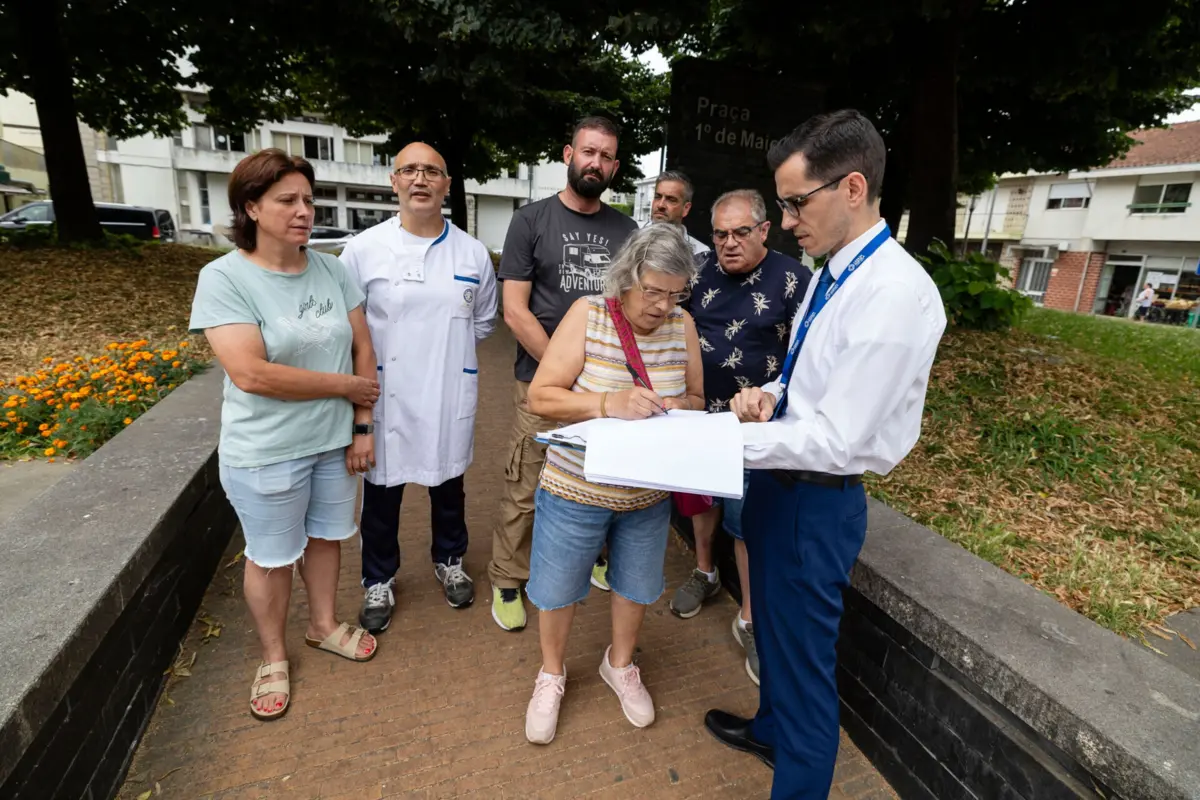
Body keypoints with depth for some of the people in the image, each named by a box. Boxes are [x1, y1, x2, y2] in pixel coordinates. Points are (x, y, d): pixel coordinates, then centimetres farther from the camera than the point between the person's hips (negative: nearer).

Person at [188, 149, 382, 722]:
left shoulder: (332, 271, -1)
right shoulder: (224, 278, -15)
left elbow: (363, 350, 1)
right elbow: (252, 374, -24)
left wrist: (362, 426, -4)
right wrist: (347, 386, -17)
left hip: (334, 440, 4)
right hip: (266, 453, -4)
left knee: (326, 535, 20)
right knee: (272, 556, 14)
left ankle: (324, 625, 45)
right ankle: (272, 658, 37)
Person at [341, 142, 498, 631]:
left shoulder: (473, 253, 1)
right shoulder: (363, 249, -6)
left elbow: (484, 321, 12)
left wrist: (448, 347, 3)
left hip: (450, 396, 2)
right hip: (385, 396, -1)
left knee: (448, 484, 19)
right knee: (382, 492, 12)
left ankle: (449, 562, 43)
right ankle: (379, 582, 35)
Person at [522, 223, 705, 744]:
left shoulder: (682, 326, -5)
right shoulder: (588, 314, -15)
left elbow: (696, 398, 5)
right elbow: (540, 397, -18)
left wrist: (678, 406, -18)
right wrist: (609, 403, -32)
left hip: (649, 492, 3)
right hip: (576, 487, -3)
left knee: (636, 585, 21)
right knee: (558, 588, 14)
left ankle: (620, 665, 51)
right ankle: (551, 674, 44)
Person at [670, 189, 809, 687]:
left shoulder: (793, 280, -10)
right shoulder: (704, 274, 3)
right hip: (699, 412, 5)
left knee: (748, 518, 2)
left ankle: (749, 620, 19)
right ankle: (704, 574, 43)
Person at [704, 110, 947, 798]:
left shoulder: (895, 294, -25)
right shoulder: (831, 274, 5)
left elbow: (836, 439, -26)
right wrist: (770, 395, -5)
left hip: (816, 500, -9)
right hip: (778, 481, 10)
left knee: (804, 654, 10)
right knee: (774, 626, 29)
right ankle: (771, 728, 56)